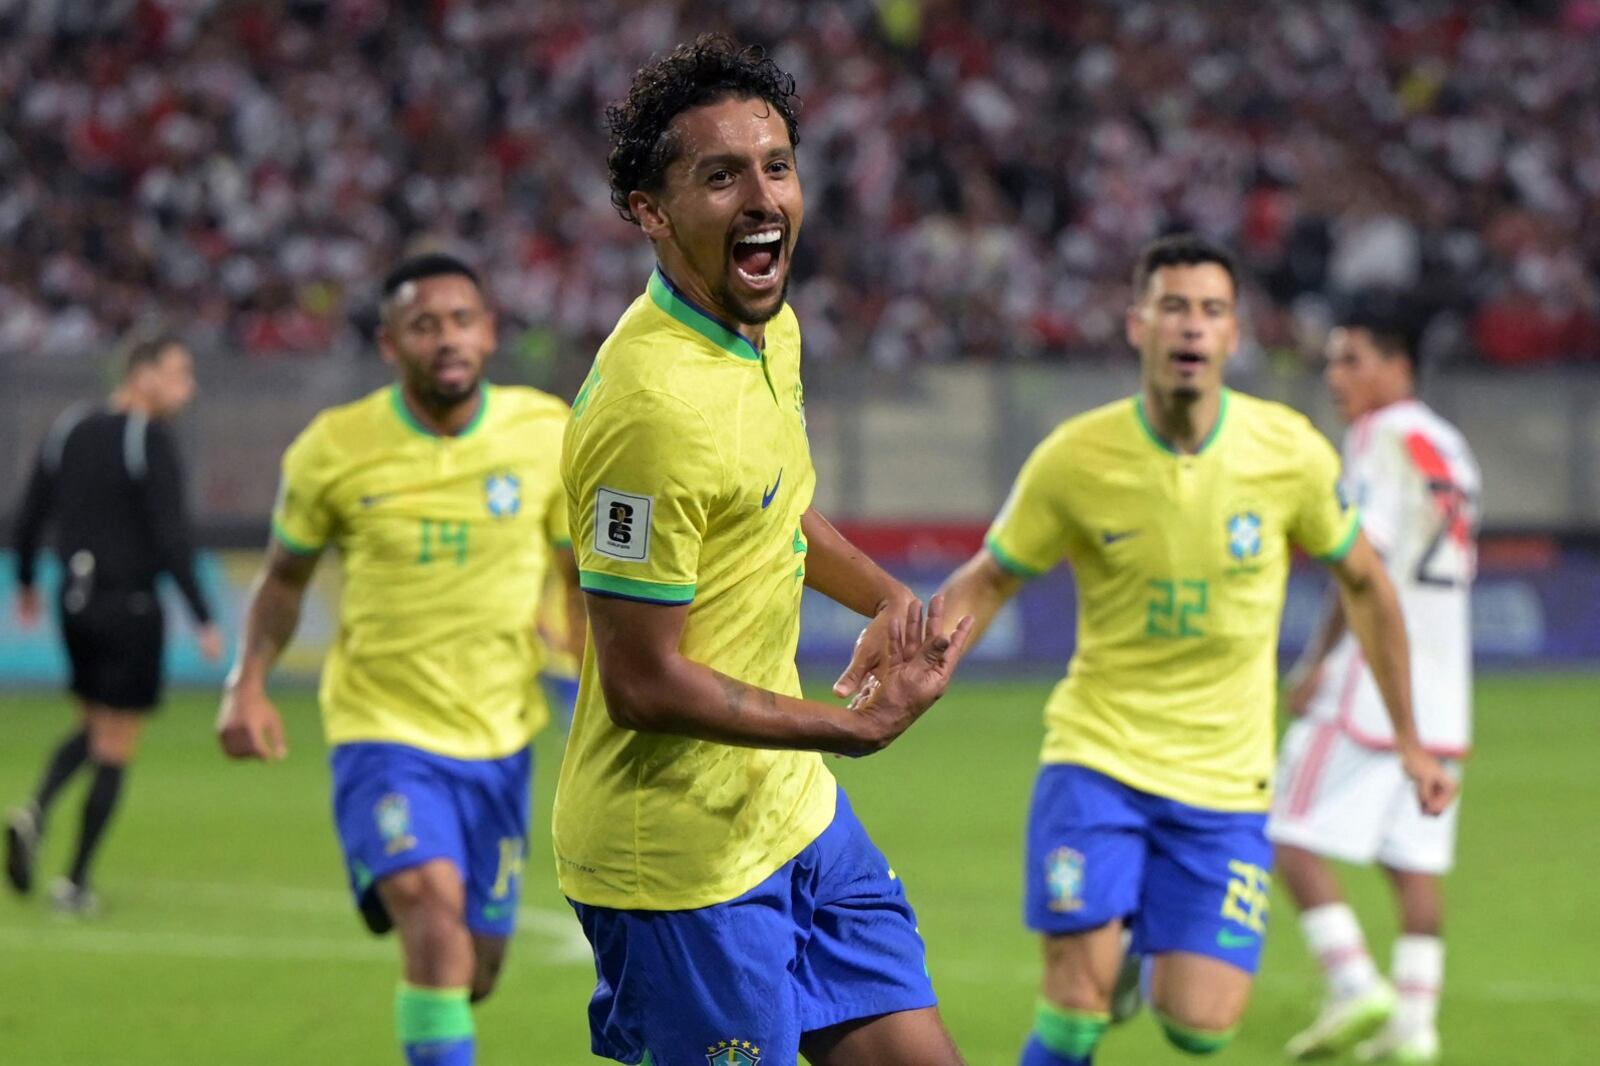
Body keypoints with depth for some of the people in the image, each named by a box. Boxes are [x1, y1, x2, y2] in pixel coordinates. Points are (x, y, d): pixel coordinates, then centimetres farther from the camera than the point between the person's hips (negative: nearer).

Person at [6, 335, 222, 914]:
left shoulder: (68, 428, 6)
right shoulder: (151, 442, -14)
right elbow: (172, 540, -20)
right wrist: (203, 620, -16)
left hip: (75, 602, 6)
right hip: (129, 605, -6)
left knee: (93, 728, 23)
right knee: (115, 750, 4)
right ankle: (75, 882, 4)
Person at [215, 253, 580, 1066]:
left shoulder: (546, 435, -5)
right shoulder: (334, 449, -8)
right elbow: (285, 577, 7)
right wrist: (248, 681, -8)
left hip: (499, 735, 3)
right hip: (382, 727, -3)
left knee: (474, 970, 12)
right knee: (432, 907, -28)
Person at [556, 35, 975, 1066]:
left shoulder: (769, 324, 4)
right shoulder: (652, 404, -25)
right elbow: (643, 683, -23)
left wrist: (888, 596, 6)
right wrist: (858, 727, -16)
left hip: (795, 810, 9)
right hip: (682, 859, -9)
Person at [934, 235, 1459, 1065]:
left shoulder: (1290, 453, -7)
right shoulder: (1075, 459, -10)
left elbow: (1363, 584, 8)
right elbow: (986, 583, 3)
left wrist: (1409, 741, 12)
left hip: (1224, 779, 1)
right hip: (1098, 755, -1)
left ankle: (1149, 956, 26)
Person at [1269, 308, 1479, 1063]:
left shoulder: (1382, 438, -9)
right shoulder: (1450, 448, 17)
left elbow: (1366, 564, -16)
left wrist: (1317, 661, -10)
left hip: (1370, 682, -8)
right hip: (1442, 689, 8)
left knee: (1296, 840, -5)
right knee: (1416, 860, 7)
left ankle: (1356, 988, -15)